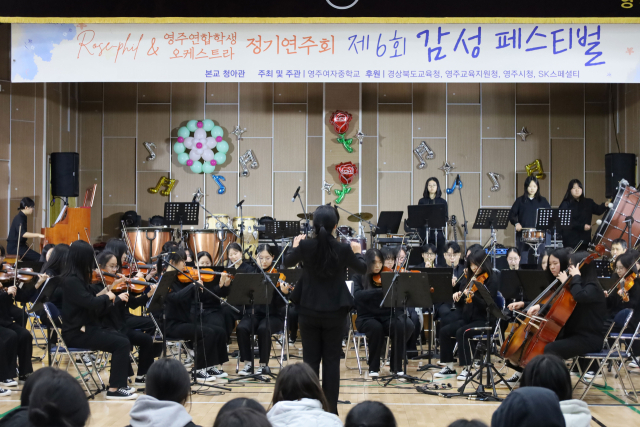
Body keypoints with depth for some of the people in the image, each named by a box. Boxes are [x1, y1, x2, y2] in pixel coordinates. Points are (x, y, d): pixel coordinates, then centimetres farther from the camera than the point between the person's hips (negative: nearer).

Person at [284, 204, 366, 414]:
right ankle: (331, 409, 10)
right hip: (334, 312, -1)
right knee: (332, 360, 8)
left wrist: (296, 245, 29)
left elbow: (287, 262, 10)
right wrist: (358, 252, 26)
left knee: (310, 360, 9)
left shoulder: (305, 246, -11)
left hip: (309, 311, 1)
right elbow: (362, 269, 7)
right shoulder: (344, 249, -12)